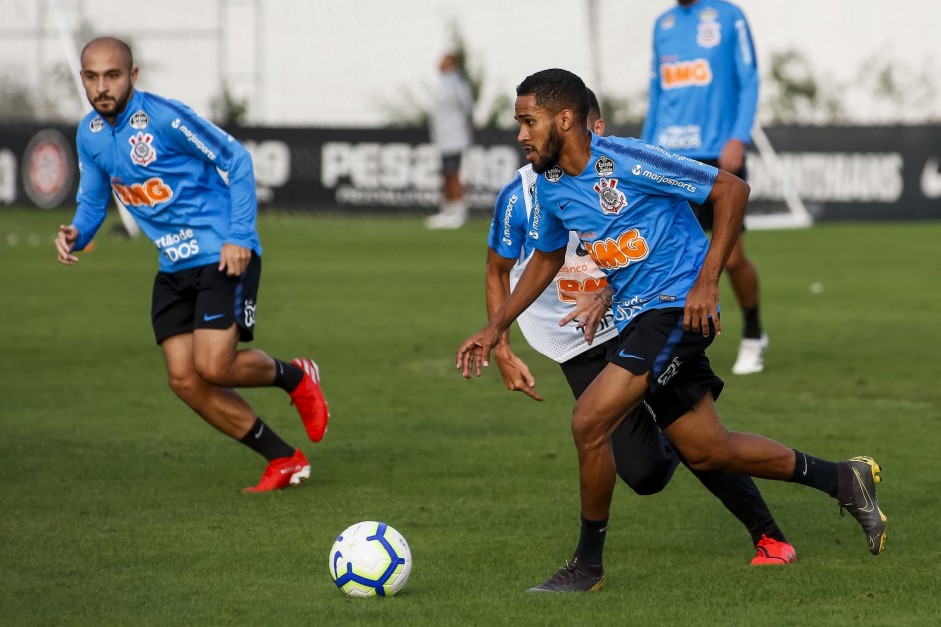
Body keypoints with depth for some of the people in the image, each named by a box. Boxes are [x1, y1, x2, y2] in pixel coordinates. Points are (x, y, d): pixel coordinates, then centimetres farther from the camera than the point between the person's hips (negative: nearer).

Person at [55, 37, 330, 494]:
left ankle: (295, 378, 15)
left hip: (222, 256, -7)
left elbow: (237, 160, -13)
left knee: (213, 366, -18)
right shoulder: (89, 134, 3)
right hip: (174, 266, 7)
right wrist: (75, 234, -8)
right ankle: (284, 460, 12)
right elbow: (92, 200, 15)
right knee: (184, 379, 0)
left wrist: (239, 236, -19)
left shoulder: (164, 118, -18)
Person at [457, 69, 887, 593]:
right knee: (707, 450, 12)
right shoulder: (549, 187, 4)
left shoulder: (627, 161, -19)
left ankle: (589, 565, -3)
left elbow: (733, 190, -15)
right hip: (636, 314, 8)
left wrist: (708, 280, -19)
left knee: (590, 421, -19)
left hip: (678, 306, -8)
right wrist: (496, 328, 15)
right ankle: (844, 479, 29)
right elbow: (547, 259, 23)